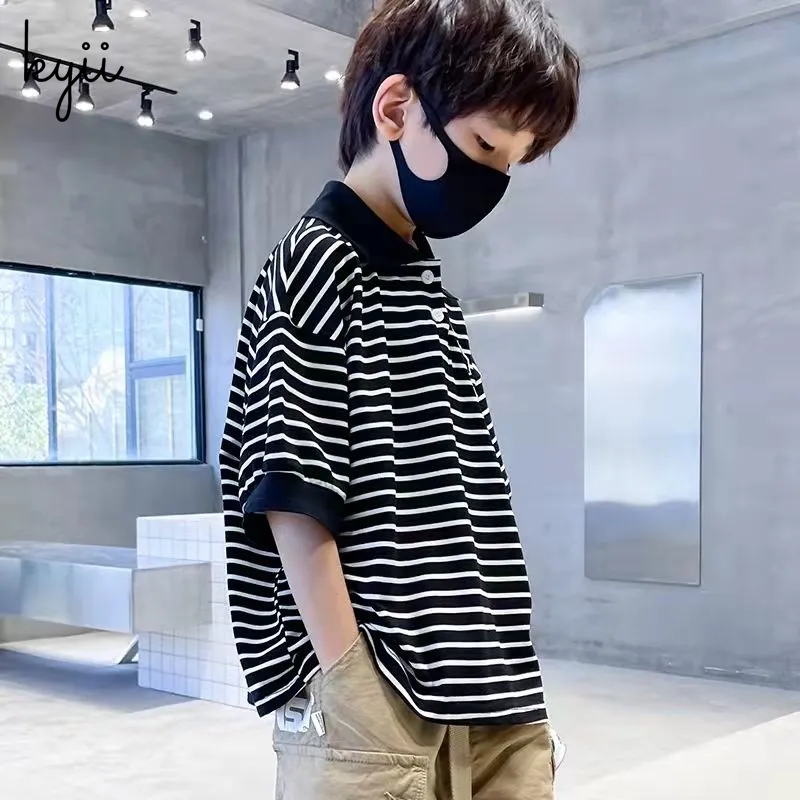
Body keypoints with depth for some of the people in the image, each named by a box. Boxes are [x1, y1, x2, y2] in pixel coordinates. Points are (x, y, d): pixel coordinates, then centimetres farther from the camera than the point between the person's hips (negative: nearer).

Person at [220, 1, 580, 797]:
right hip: (380, 712, -7)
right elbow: (294, 503, -15)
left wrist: (510, 692, 13)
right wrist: (352, 693, -17)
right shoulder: (316, 270, -10)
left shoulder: (429, 282, 14)